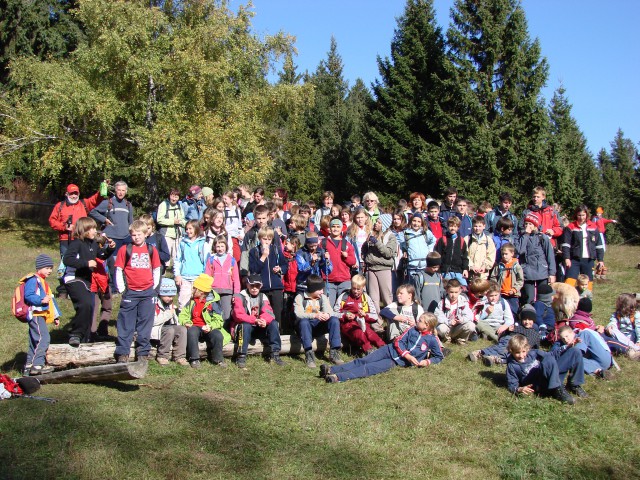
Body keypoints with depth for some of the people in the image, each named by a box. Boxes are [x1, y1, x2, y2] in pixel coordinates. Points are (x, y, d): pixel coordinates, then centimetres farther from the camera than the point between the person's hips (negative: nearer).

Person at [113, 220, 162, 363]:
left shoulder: (151, 250, 7)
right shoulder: (125, 249, 1)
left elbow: (156, 270, 12)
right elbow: (119, 270, 1)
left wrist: (154, 287, 5)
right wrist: (121, 289, -4)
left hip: (147, 293, 2)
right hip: (130, 292, -2)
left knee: (145, 323, 6)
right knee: (126, 324, 2)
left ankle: (143, 353, 14)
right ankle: (122, 353, 8)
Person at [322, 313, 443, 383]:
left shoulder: (432, 340, 3)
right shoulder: (413, 330, 11)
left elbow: (439, 357, 12)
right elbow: (398, 341, 3)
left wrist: (427, 362, -8)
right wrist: (408, 355, -12)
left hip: (399, 362, -3)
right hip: (390, 350, 3)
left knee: (370, 368, -24)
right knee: (362, 361, -16)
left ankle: (338, 377, -42)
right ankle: (331, 369, -29)